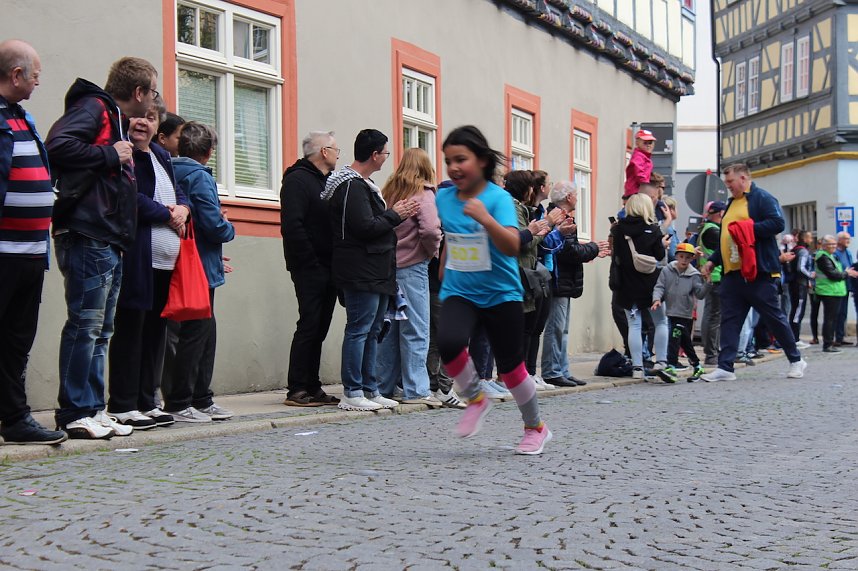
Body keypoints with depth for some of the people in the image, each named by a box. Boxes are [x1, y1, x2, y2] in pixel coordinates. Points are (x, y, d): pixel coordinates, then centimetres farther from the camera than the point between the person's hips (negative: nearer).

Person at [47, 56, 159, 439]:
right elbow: (58, 145, -23)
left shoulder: (118, 120, 24)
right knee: (85, 325, -8)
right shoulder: (93, 108, -4)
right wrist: (109, 154, -15)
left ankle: (93, 409, 16)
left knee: (100, 331, 11)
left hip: (109, 243, 10)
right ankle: (75, 412, -3)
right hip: (87, 237, -10)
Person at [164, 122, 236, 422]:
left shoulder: (174, 172, 10)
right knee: (195, 334, -2)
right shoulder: (200, 177, -14)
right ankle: (178, 404, 2)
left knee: (206, 332, 16)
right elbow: (215, 226, -19)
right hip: (201, 269, -9)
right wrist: (229, 227, 1)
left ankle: (202, 400, 22)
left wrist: (218, 220, 11)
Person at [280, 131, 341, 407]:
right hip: (310, 268, -9)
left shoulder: (327, 182, 21)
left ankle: (312, 388, 15)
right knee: (309, 326, -8)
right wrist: (310, 263, -19)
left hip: (328, 269, 9)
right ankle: (297, 390, -3)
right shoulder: (298, 180, -8)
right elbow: (292, 226, -19)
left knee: (318, 329, 10)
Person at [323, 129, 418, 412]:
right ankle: (352, 393, -2)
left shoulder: (364, 184, 20)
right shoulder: (352, 185, -14)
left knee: (372, 331, 13)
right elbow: (364, 227, -22)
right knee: (358, 330, -7)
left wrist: (393, 213, 7)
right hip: (361, 271, -11)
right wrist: (395, 215, -9)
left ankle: (370, 389, 19)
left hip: (375, 271, 11)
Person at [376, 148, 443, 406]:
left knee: (389, 328, 13)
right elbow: (430, 229, -19)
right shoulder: (423, 193, -7)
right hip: (413, 267, -6)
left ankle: (384, 386, 18)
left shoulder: (388, 192, 10)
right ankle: (416, 390, 0)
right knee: (416, 330, -1)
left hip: (387, 266, 6)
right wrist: (433, 251, -2)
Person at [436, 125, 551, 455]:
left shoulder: (498, 197, -13)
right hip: (459, 293, 3)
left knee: (510, 366, 5)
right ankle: (476, 400, 0)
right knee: (448, 342, -27)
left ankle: (536, 428, 31)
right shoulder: (443, 198, 2)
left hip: (501, 294, -3)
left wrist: (486, 219, -39)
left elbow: (512, 247, -26)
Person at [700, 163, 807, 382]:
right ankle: (725, 367, 0)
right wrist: (712, 261, 19)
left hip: (759, 274, -8)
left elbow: (778, 223, -20)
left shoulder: (763, 198, -6)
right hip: (732, 274, 8)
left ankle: (796, 360, 17)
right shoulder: (731, 203, 21)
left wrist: (749, 228, -21)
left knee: (774, 318, 2)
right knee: (729, 320, 1)